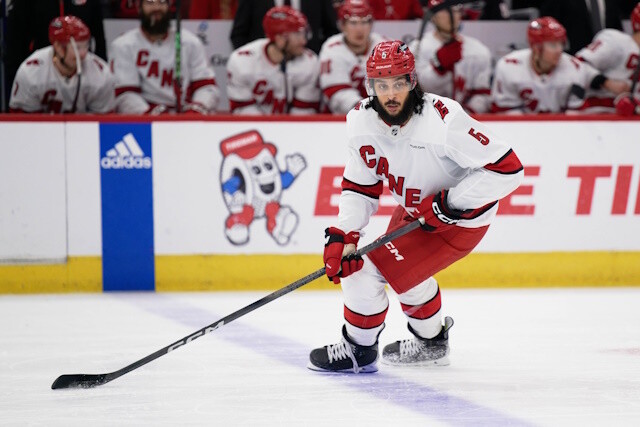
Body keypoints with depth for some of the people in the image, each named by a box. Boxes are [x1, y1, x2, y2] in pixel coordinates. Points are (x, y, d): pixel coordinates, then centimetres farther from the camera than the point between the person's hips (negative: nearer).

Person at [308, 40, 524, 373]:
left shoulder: (443, 120, -35)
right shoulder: (362, 121, -15)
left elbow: (507, 168, -32)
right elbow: (359, 186, -3)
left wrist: (448, 205, -30)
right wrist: (341, 234, -18)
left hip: (461, 218, -8)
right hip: (414, 211, 8)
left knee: (369, 270, -15)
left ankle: (358, 350, 9)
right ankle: (430, 343, 52)